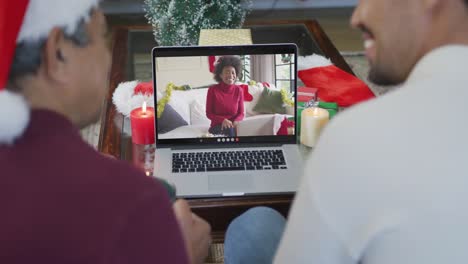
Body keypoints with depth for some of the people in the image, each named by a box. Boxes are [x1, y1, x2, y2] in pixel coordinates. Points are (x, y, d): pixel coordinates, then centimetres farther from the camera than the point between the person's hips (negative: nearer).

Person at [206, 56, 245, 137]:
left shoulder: (238, 90, 4)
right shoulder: (212, 90, -4)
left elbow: (241, 113, 7)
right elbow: (209, 113, -1)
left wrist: (235, 121, -16)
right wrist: (223, 120, -19)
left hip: (233, 126, 2)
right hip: (217, 126, -2)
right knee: (228, 129, -35)